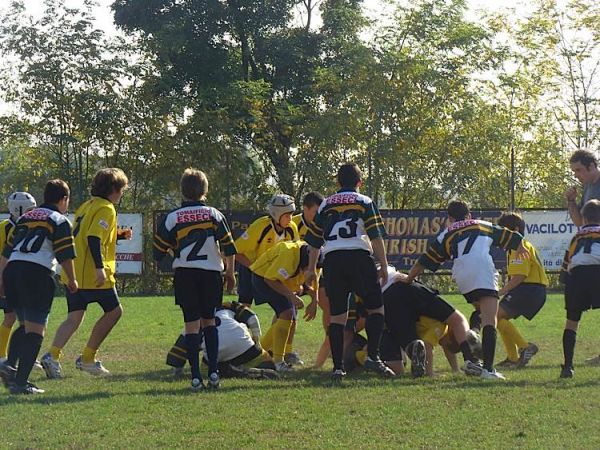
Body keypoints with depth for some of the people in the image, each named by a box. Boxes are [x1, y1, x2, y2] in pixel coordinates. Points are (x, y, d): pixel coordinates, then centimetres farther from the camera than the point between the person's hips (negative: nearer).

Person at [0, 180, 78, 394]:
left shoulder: (25, 217, 22)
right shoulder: (59, 221, 4)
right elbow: (65, 256, -2)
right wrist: (72, 281, 12)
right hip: (37, 273, -6)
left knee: (24, 325, 21)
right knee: (35, 330, -3)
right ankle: (20, 382, -10)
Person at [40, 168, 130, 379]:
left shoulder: (86, 207, 19)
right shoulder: (106, 209, -9)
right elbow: (94, 238, -22)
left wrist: (119, 236, 24)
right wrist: (100, 268, -28)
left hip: (74, 272, 8)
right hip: (93, 273, -8)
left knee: (74, 317, 4)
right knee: (114, 311, 10)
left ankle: (53, 355, -16)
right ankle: (87, 358, 10)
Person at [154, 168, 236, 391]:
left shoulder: (172, 218, -1)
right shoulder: (214, 214, 2)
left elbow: (158, 253, 3)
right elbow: (229, 248, 1)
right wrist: (230, 273, 15)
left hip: (185, 274, -1)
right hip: (211, 272, 1)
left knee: (192, 323, 0)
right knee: (209, 321, 15)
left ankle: (196, 377, -7)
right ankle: (213, 371, 5)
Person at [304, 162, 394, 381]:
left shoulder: (326, 205, 18)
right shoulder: (364, 202, 8)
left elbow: (315, 240, 19)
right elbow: (376, 237, -1)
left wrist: (311, 269, 28)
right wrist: (384, 266, 2)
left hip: (332, 259, 3)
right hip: (359, 257, -3)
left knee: (336, 315, 6)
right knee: (376, 308, 6)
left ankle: (338, 366, 1)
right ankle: (372, 356, -9)